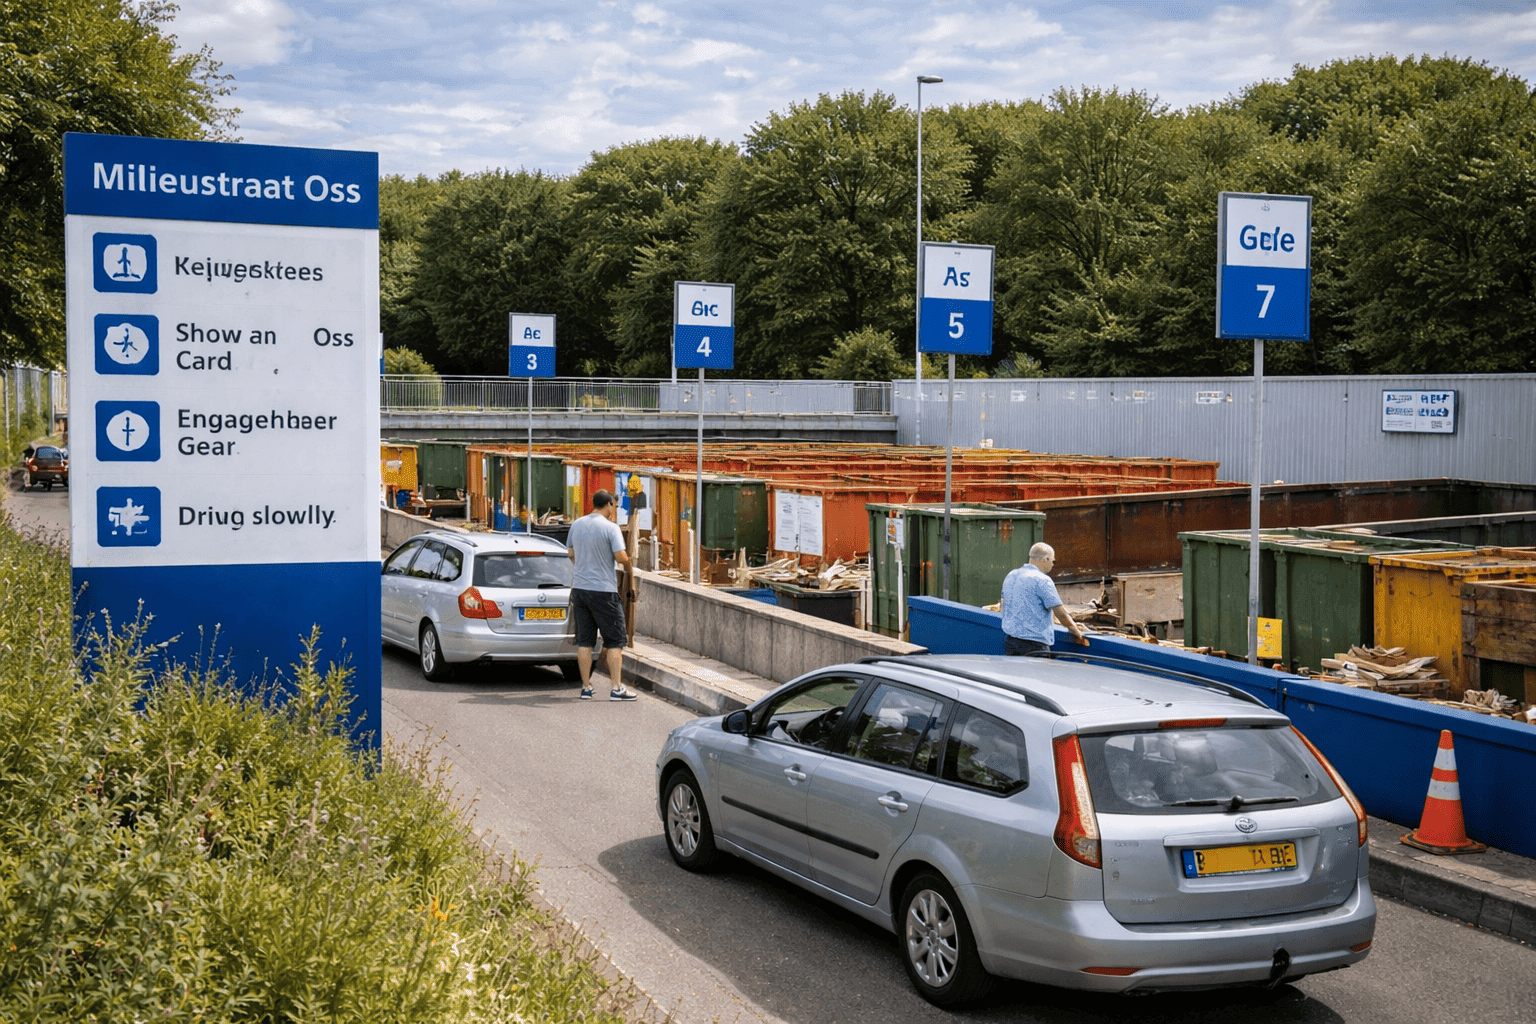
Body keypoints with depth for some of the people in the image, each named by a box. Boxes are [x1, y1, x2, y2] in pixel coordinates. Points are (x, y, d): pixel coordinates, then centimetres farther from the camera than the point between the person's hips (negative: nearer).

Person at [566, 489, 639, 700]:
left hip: (579, 587, 6)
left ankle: (586, 687, 10)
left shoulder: (576, 525, 8)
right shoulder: (610, 528, -10)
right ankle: (617, 688, 0)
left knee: (584, 641, 8)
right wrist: (626, 558, 6)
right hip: (603, 590, -5)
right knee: (615, 641, 2)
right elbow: (621, 557, -16)